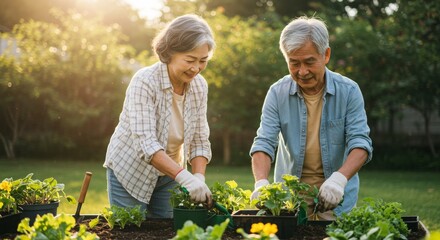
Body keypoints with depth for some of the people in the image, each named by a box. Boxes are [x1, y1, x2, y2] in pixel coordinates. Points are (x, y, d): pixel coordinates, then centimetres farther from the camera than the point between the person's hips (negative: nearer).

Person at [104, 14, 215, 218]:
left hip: (169, 175, 5)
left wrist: (199, 177, -21)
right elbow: (146, 143, -32)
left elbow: (199, 141, -4)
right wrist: (185, 177, -42)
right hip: (130, 171, -5)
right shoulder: (145, 82, -25)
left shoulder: (199, 86, -8)